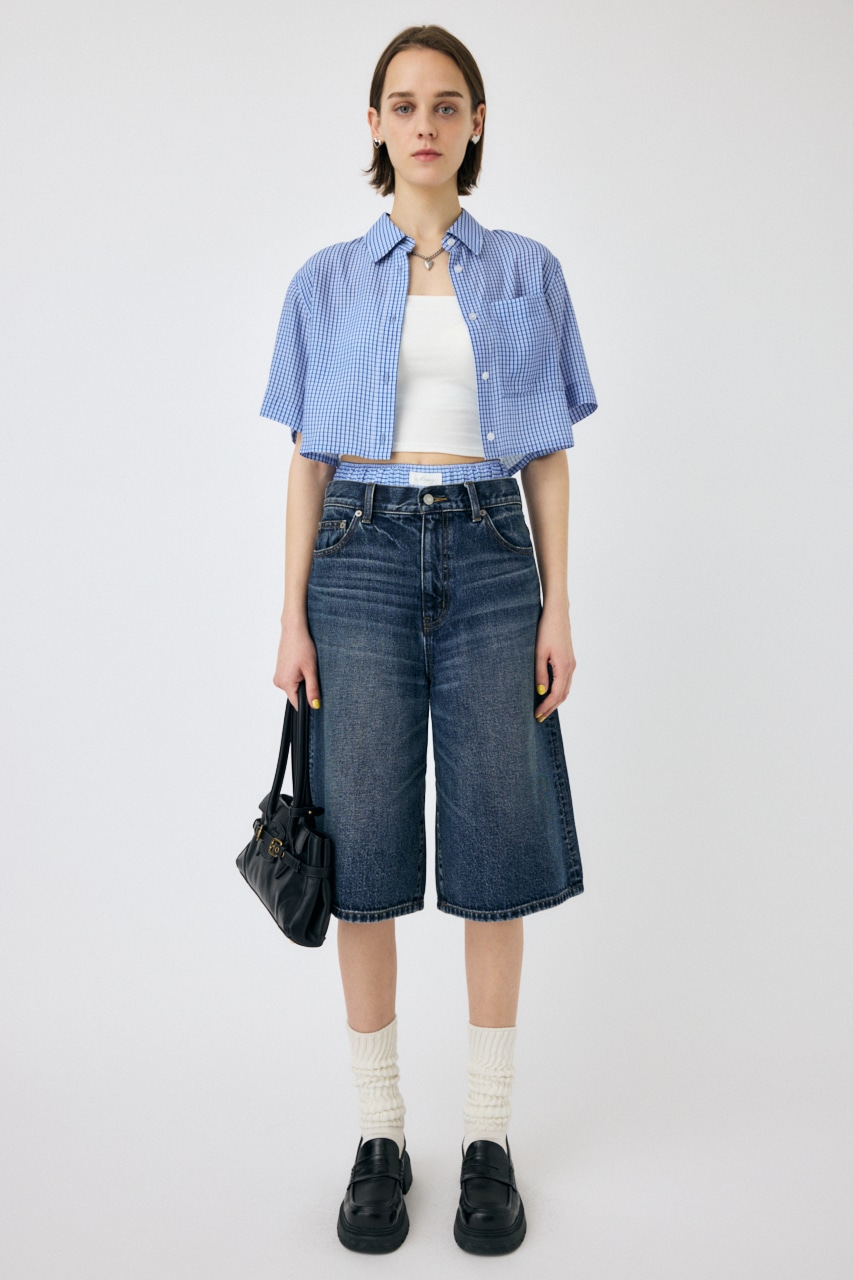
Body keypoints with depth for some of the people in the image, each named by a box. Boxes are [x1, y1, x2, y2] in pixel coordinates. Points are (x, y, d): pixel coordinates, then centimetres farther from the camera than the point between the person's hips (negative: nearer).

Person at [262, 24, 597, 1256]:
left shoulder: (527, 273, 10)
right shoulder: (328, 281, 10)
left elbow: (548, 453, 8)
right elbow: (309, 460, 7)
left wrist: (559, 607, -1)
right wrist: (293, 615, -1)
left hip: (490, 560, 0)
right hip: (363, 561, 0)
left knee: (496, 851, 1)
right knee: (366, 854, 1)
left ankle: (489, 1136, 17)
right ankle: (380, 1135, 17)